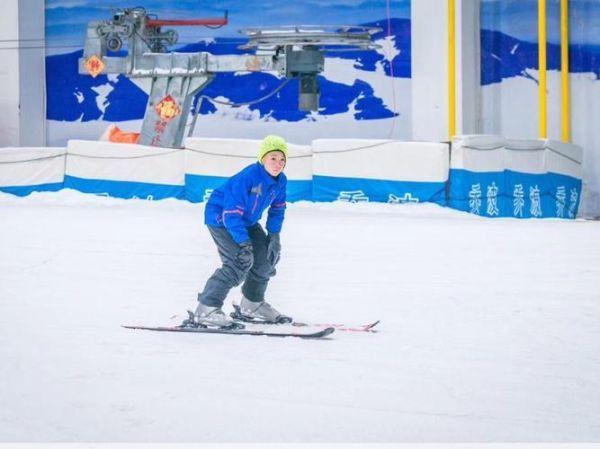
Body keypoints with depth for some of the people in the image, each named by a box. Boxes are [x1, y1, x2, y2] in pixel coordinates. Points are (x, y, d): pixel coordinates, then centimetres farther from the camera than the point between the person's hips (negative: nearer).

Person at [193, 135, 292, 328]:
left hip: (247, 221, 9)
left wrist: (274, 236, -5)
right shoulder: (248, 177, -32)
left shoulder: (280, 181, -8)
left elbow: (277, 209, 7)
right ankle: (206, 309, -23)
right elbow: (232, 212, -32)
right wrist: (243, 241, -34)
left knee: (268, 255, 8)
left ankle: (251, 305, 28)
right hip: (220, 217, -9)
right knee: (241, 261, -23)